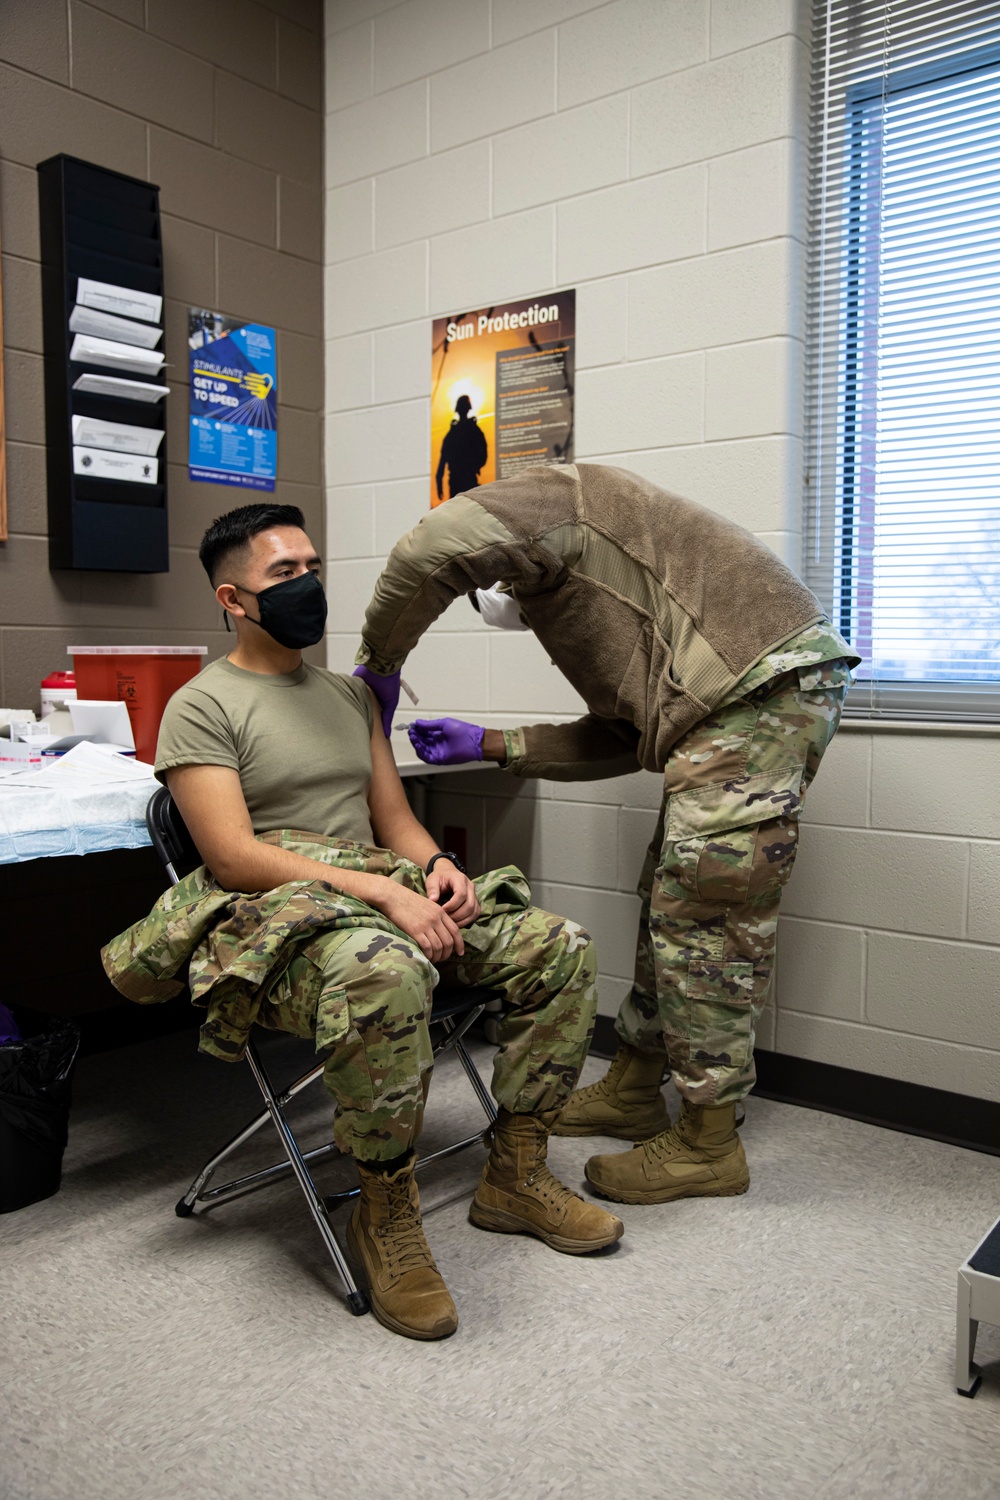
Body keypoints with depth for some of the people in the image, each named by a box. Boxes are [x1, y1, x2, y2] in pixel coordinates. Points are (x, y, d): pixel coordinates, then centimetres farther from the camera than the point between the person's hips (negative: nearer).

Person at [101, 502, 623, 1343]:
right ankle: (386, 1215, -18)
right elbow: (234, 856, -14)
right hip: (271, 916, -7)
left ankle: (515, 1177, 2)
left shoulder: (349, 694, 21)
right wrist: (380, 891, -23)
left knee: (561, 949, -11)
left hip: (388, 893, 7)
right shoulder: (202, 706, -2)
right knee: (384, 972, -41)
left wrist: (436, 864, -5)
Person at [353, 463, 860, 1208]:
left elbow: (438, 546, -17)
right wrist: (491, 745, 22)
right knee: (674, 900, 15)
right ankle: (633, 1090, 29)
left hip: (759, 683, -11)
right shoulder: (576, 596, 31)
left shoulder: (554, 496, 5)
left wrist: (380, 663, -2)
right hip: (729, 706, 11)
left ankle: (707, 1143, 8)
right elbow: (621, 739, 22)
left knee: (707, 915, -5)